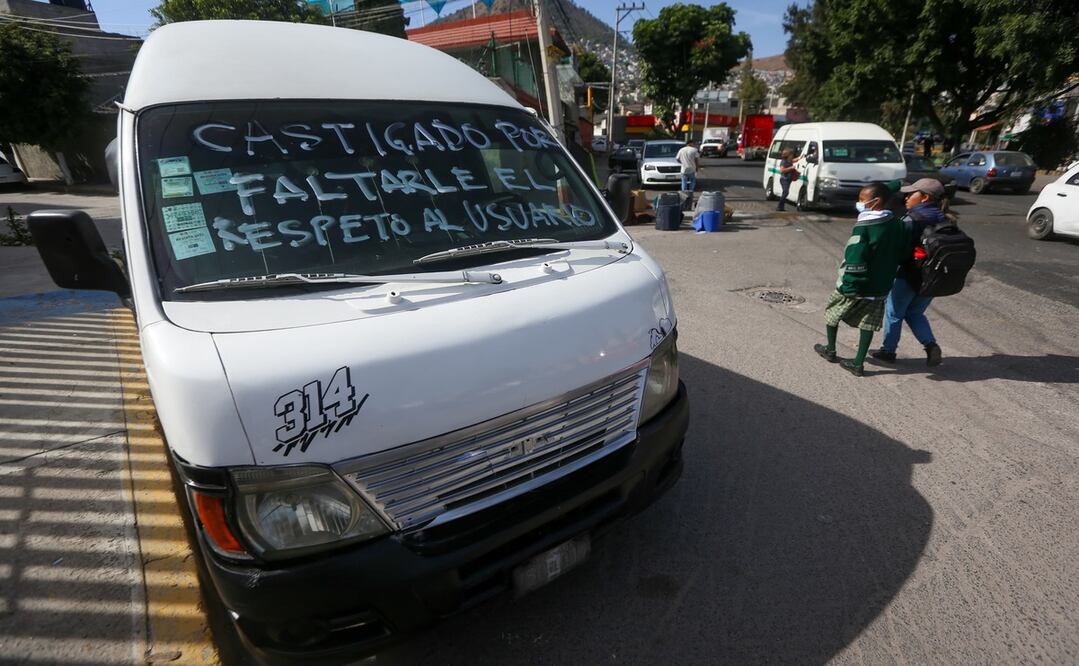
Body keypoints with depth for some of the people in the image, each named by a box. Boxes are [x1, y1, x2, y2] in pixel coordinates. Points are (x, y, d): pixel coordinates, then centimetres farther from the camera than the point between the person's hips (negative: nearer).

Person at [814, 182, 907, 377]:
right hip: (881, 288, 6)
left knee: (832, 313, 17)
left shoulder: (863, 227, -22)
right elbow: (901, 254, 10)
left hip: (856, 287, -6)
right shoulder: (897, 224, 3)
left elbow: (855, 260, -27)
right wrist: (886, 276, 17)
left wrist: (848, 286, -21)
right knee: (868, 323, 12)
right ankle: (858, 363, 16)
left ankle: (830, 350, 31)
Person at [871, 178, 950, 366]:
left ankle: (888, 350, 19)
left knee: (893, 313, 10)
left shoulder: (912, 220, -16)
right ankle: (931, 345, 6)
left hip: (909, 275, -7)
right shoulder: (943, 220, 6)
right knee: (915, 313, 22)